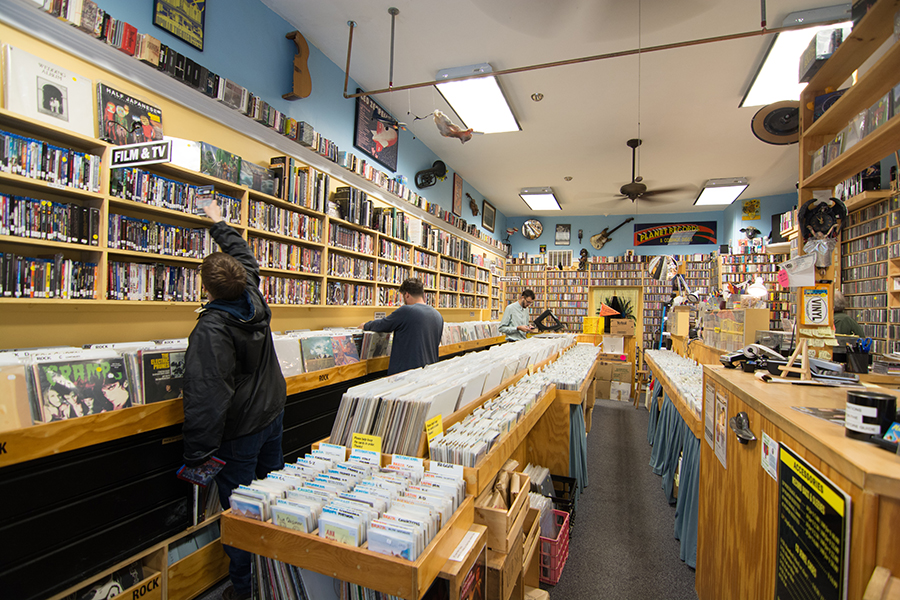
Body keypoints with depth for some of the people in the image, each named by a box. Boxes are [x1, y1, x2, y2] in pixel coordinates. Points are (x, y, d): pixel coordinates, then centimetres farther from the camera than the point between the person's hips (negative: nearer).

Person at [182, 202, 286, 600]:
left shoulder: (210, 331, -24)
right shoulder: (255, 302, -5)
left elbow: (206, 397, -29)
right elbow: (245, 258, 16)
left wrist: (196, 455, -22)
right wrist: (219, 224, 29)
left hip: (239, 431, -7)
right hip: (272, 414, 8)